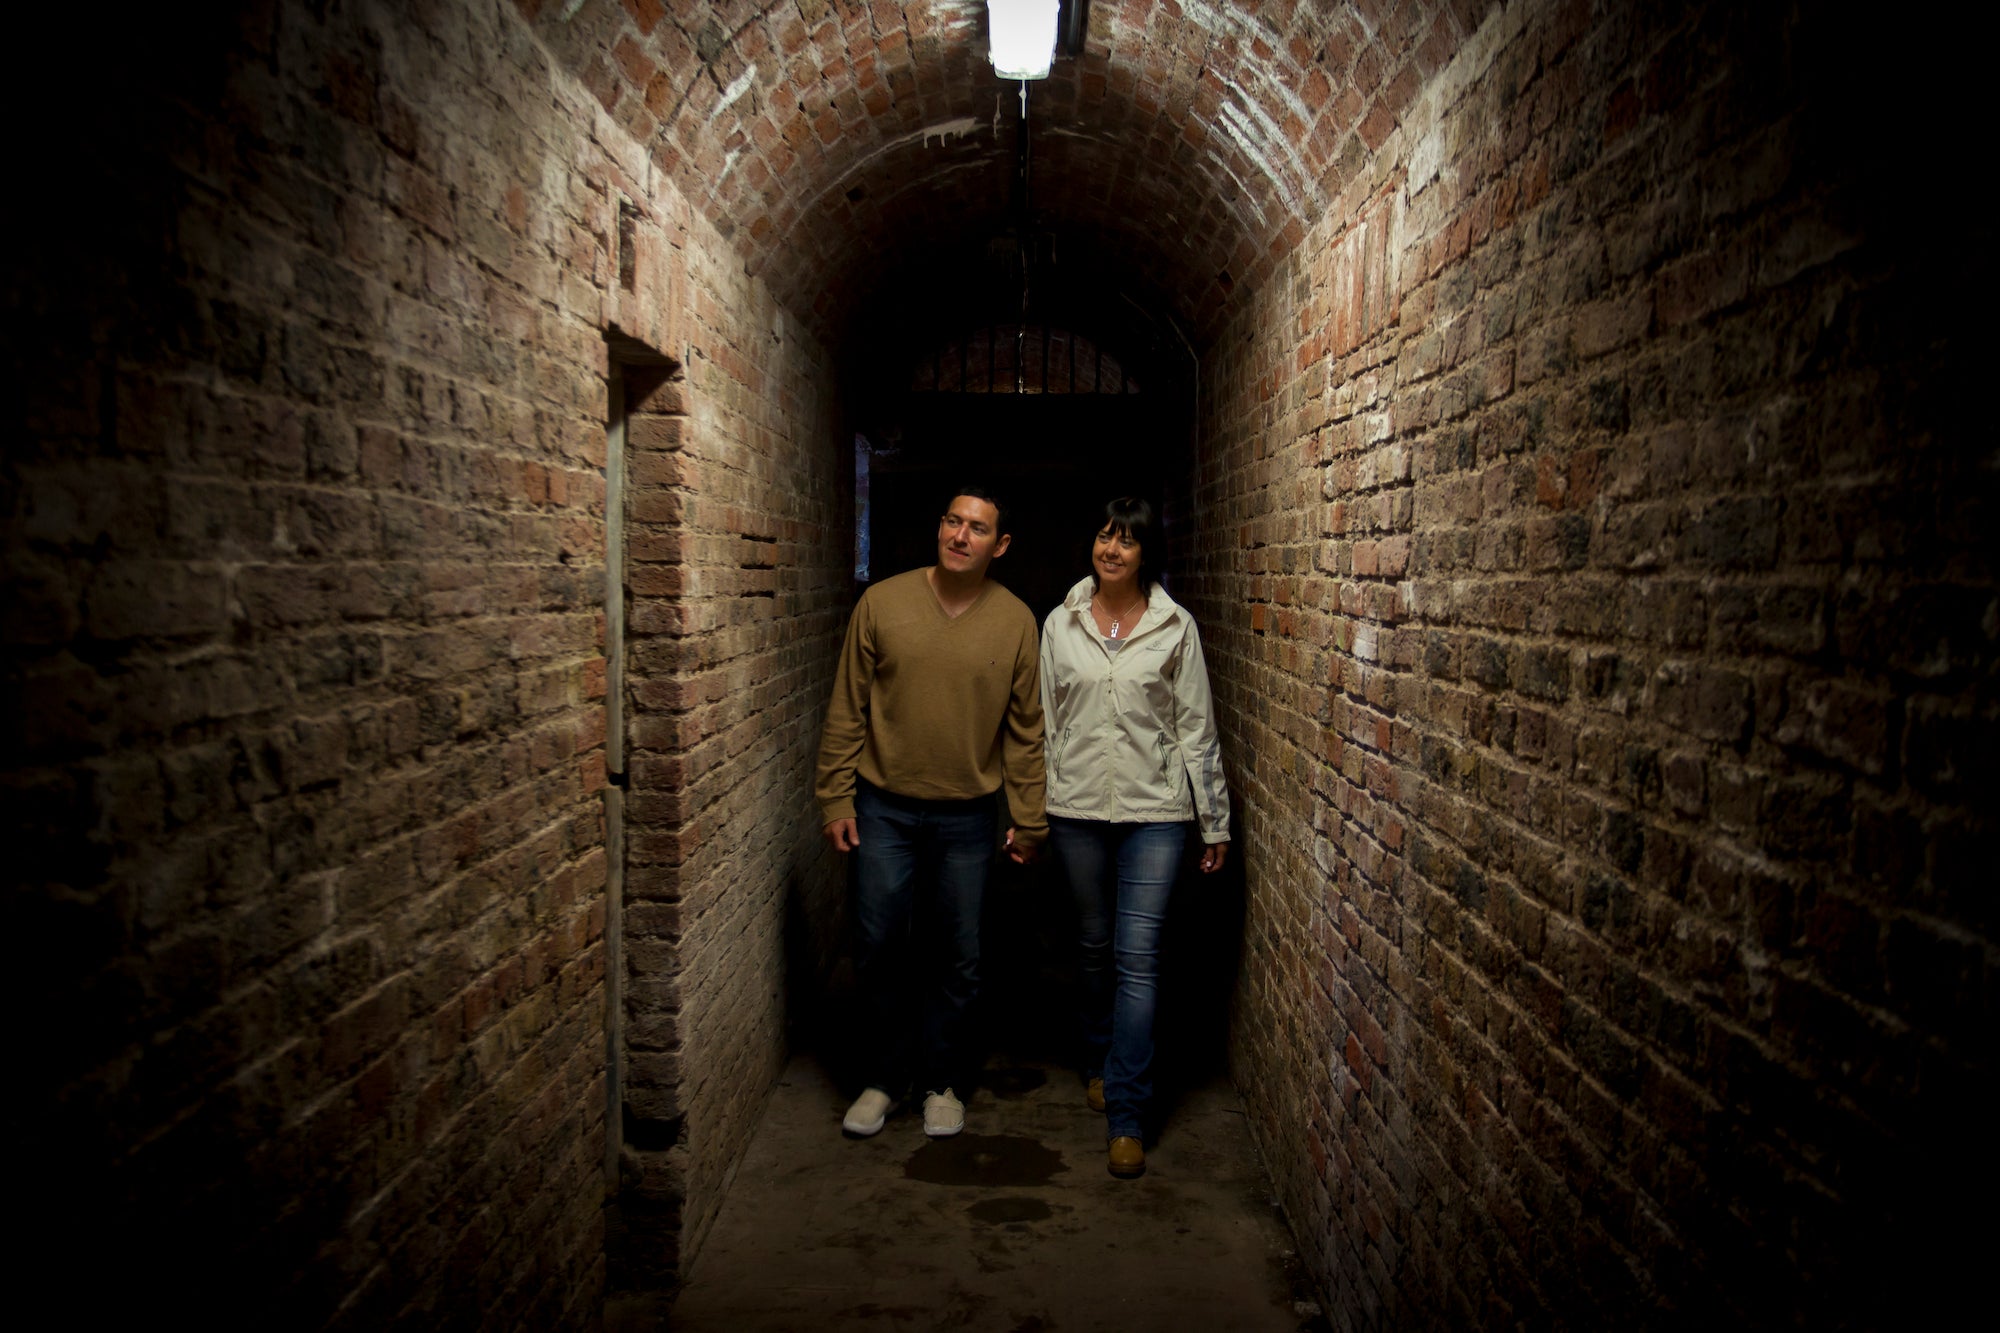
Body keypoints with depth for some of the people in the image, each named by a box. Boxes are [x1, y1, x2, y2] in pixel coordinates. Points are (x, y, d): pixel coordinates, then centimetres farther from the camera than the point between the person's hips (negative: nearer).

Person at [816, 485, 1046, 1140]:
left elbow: (1025, 730, 3)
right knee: (879, 950, 7)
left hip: (966, 816, 0)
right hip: (883, 808, 0)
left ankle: (941, 1081, 28)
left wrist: (1029, 817, 2)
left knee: (955, 959, 9)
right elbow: (846, 711, 0)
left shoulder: (1015, 621, -3)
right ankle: (882, 1078, 26)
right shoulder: (882, 603, -5)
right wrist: (835, 799, -2)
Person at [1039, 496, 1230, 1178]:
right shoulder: (1060, 624, 4)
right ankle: (1100, 1062, 37)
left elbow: (1197, 728, 2)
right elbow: (1043, 722, 8)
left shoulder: (1175, 626, 0)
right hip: (1078, 808, 2)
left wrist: (1214, 821, 3)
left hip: (1154, 811, -2)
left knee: (1138, 955, -6)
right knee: (1094, 944, 14)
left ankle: (1127, 1116, -1)